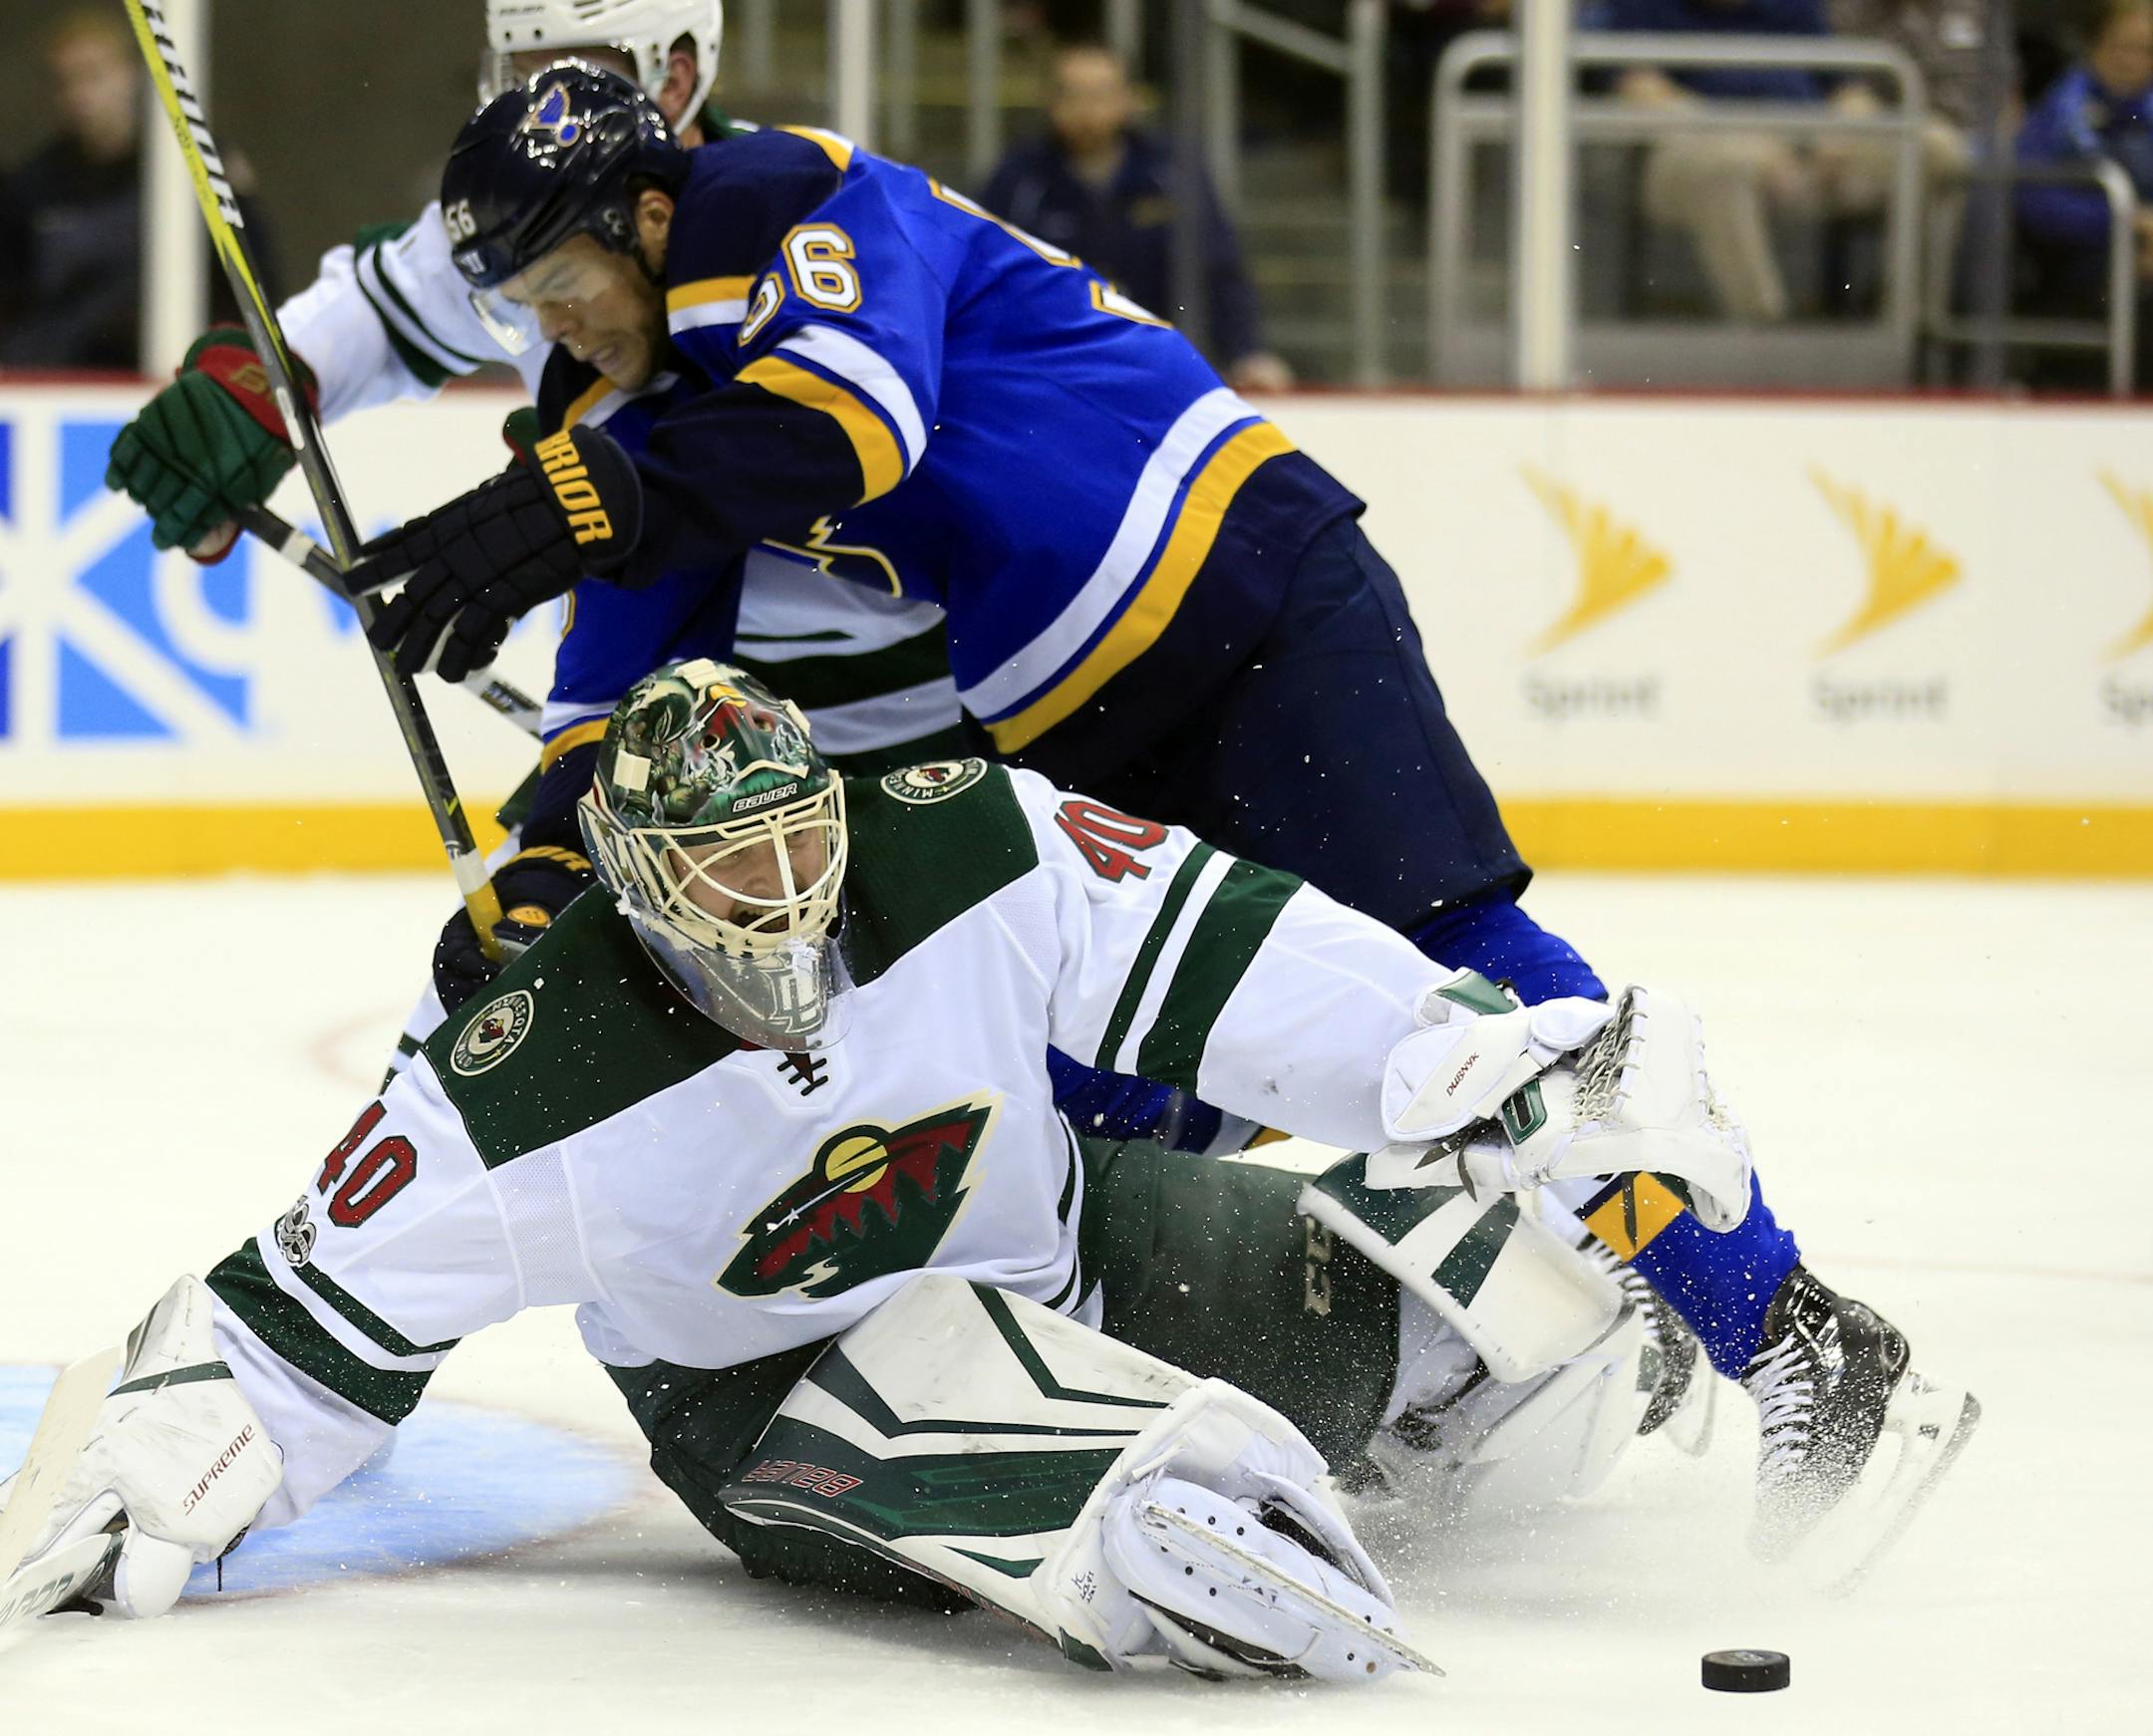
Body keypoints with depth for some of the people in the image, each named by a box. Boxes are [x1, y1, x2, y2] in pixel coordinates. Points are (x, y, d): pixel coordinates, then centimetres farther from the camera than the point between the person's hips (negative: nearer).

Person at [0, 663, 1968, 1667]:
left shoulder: (968, 854, -21)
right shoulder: (531, 1093, -24)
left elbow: (1230, 961, -18)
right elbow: (326, 1316, -16)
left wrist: (1510, 1066, -25)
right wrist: (164, 1467, -31)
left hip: (1073, 1247, 4)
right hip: (774, 1387, -4)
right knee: (935, 1398, -42)